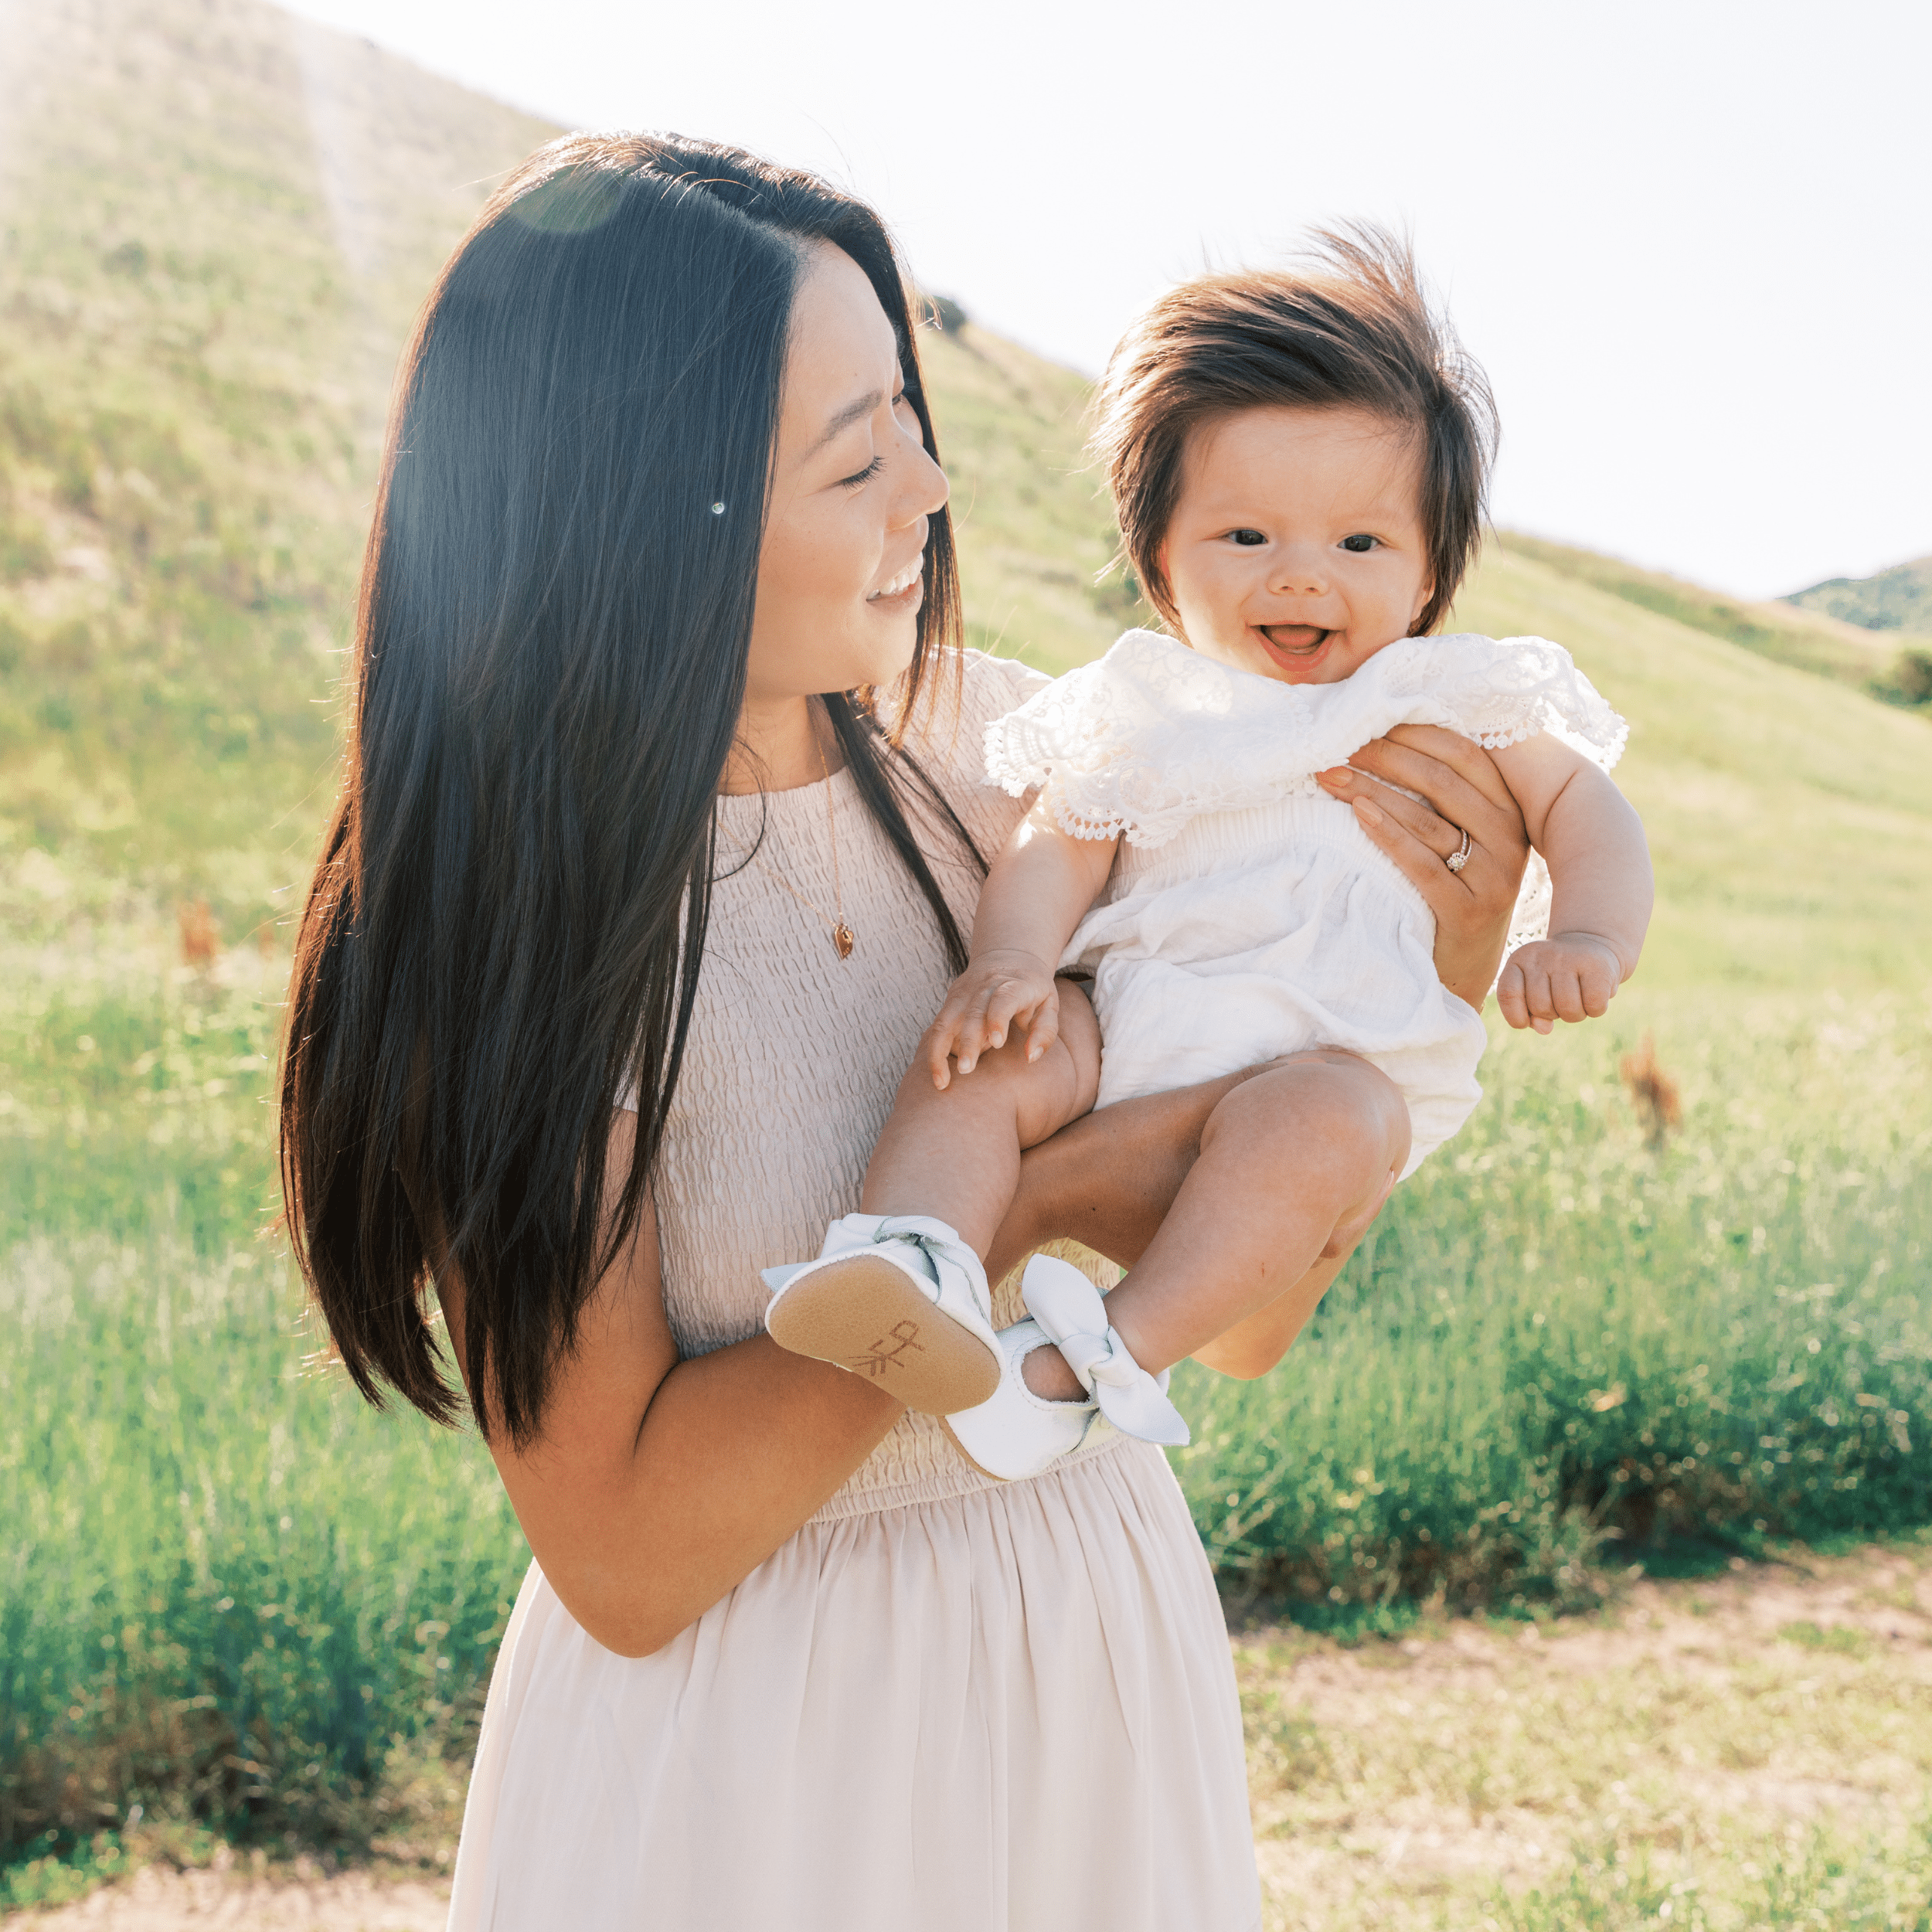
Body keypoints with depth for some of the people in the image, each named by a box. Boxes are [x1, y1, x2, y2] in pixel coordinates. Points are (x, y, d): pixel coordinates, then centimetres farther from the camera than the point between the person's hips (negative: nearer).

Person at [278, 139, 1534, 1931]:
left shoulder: (997, 743, -7)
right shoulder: (514, 911, -20)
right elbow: (621, 1556, -21)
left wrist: (1451, 940, -14)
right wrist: (1028, 1212, -24)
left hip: (1103, 1645, 5)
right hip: (747, 1735, -5)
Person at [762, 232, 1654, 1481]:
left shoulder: (1453, 704, 14)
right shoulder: (1142, 712, 15)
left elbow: (1582, 805, 16)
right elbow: (1057, 850, 6)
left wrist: (1591, 939, -6)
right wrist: (1012, 958, -17)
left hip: (1348, 1058, -2)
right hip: (1137, 1027, 3)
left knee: (1315, 1119, -36)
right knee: (980, 1053, -24)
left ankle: (1105, 1362, -41)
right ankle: (918, 1267, -40)